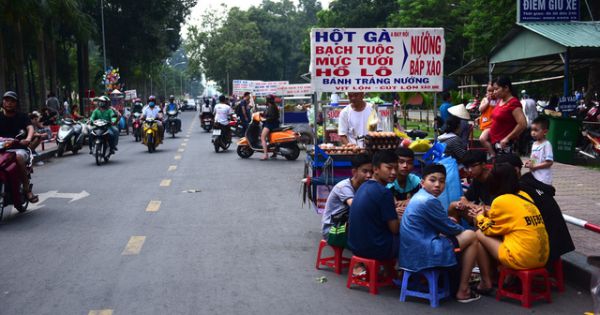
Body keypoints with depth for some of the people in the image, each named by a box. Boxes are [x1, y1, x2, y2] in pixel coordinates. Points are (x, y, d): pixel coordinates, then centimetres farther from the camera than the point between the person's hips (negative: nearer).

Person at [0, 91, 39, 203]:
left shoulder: (22, 116, 12)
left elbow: (30, 128, -6)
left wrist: (28, 139, -30)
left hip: (19, 147, -2)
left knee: (19, 156, -37)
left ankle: (27, 189, -27)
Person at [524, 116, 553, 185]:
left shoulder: (546, 145, -14)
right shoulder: (534, 144, 11)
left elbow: (549, 162, -18)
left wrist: (534, 166, -18)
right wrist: (529, 163, -1)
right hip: (533, 176, 8)